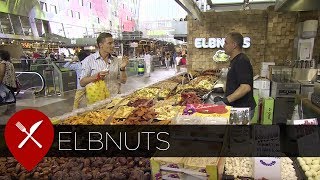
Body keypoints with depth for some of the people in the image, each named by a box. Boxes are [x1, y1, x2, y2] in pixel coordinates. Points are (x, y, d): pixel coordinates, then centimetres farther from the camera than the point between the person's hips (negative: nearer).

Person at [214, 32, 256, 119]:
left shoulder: (242, 61, -19)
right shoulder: (235, 60, 13)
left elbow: (246, 87, -29)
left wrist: (226, 100, -30)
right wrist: (224, 98, 15)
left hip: (242, 109, -10)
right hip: (236, 107, 10)